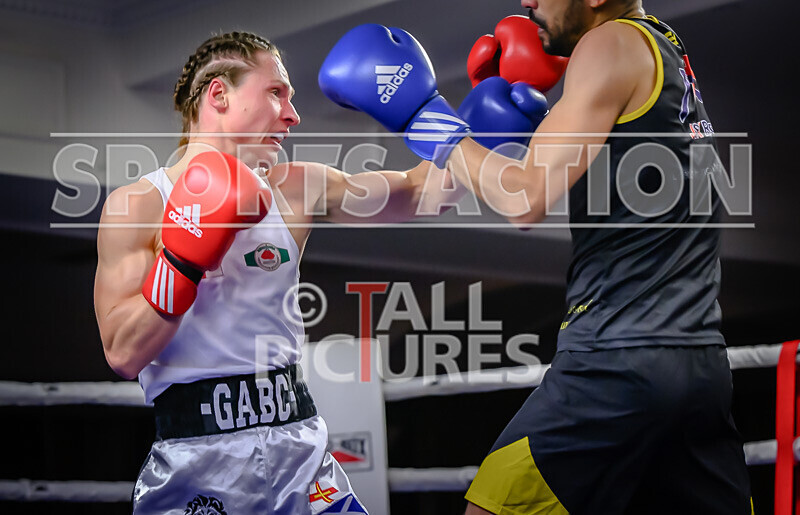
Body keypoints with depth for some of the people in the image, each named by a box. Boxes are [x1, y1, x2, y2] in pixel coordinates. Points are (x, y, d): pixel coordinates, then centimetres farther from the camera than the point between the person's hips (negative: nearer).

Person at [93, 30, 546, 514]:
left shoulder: (297, 190, 8)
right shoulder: (135, 205, -5)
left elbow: (418, 192, 12)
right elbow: (124, 355, -11)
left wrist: (482, 111, 0)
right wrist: (185, 257, -20)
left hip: (298, 445, 4)